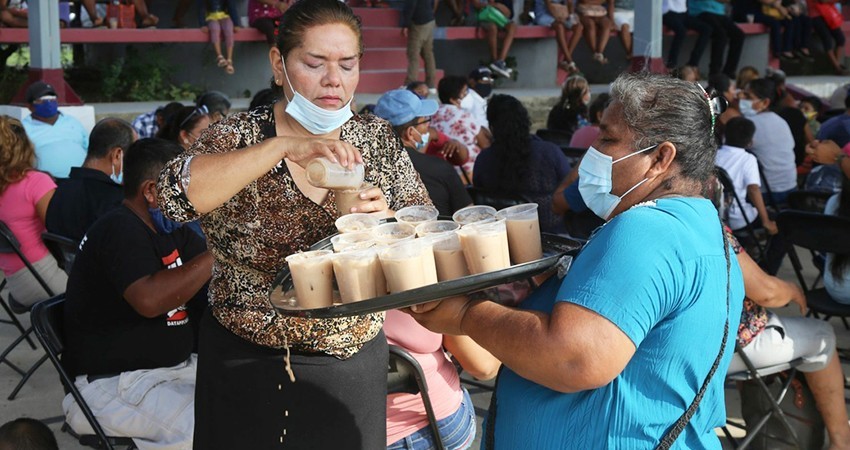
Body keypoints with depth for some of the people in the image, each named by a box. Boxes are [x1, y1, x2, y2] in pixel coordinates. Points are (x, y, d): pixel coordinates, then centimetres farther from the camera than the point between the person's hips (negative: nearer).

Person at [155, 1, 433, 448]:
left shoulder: (378, 139, 1)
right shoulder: (241, 136, -8)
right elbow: (174, 194, -27)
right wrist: (285, 147, -35)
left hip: (354, 365, 3)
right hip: (247, 365, -2)